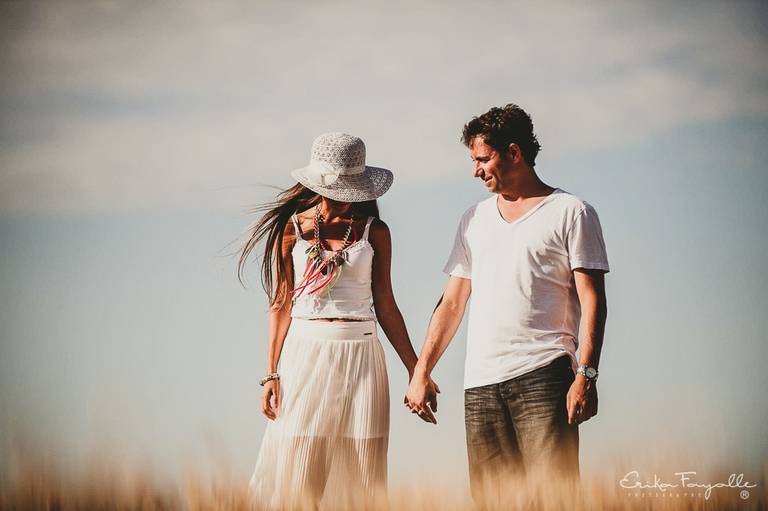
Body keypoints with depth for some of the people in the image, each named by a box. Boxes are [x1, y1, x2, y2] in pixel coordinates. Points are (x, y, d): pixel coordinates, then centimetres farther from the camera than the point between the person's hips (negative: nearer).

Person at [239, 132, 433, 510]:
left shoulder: (374, 231, 4)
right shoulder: (292, 227, 3)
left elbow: (385, 305, 9)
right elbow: (281, 303, 5)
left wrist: (415, 369, 8)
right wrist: (271, 373, -1)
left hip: (360, 356, 1)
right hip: (304, 354, -1)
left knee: (360, 480, 1)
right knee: (294, 480, -3)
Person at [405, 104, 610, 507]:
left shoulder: (571, 212, 4)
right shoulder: (475, 219, 21)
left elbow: (592, 299, -2)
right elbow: (452, 303, 22)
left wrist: (586, 374, -14)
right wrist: (421, 372, 14)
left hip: (543, 376, -5)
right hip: (480, 384, 5)